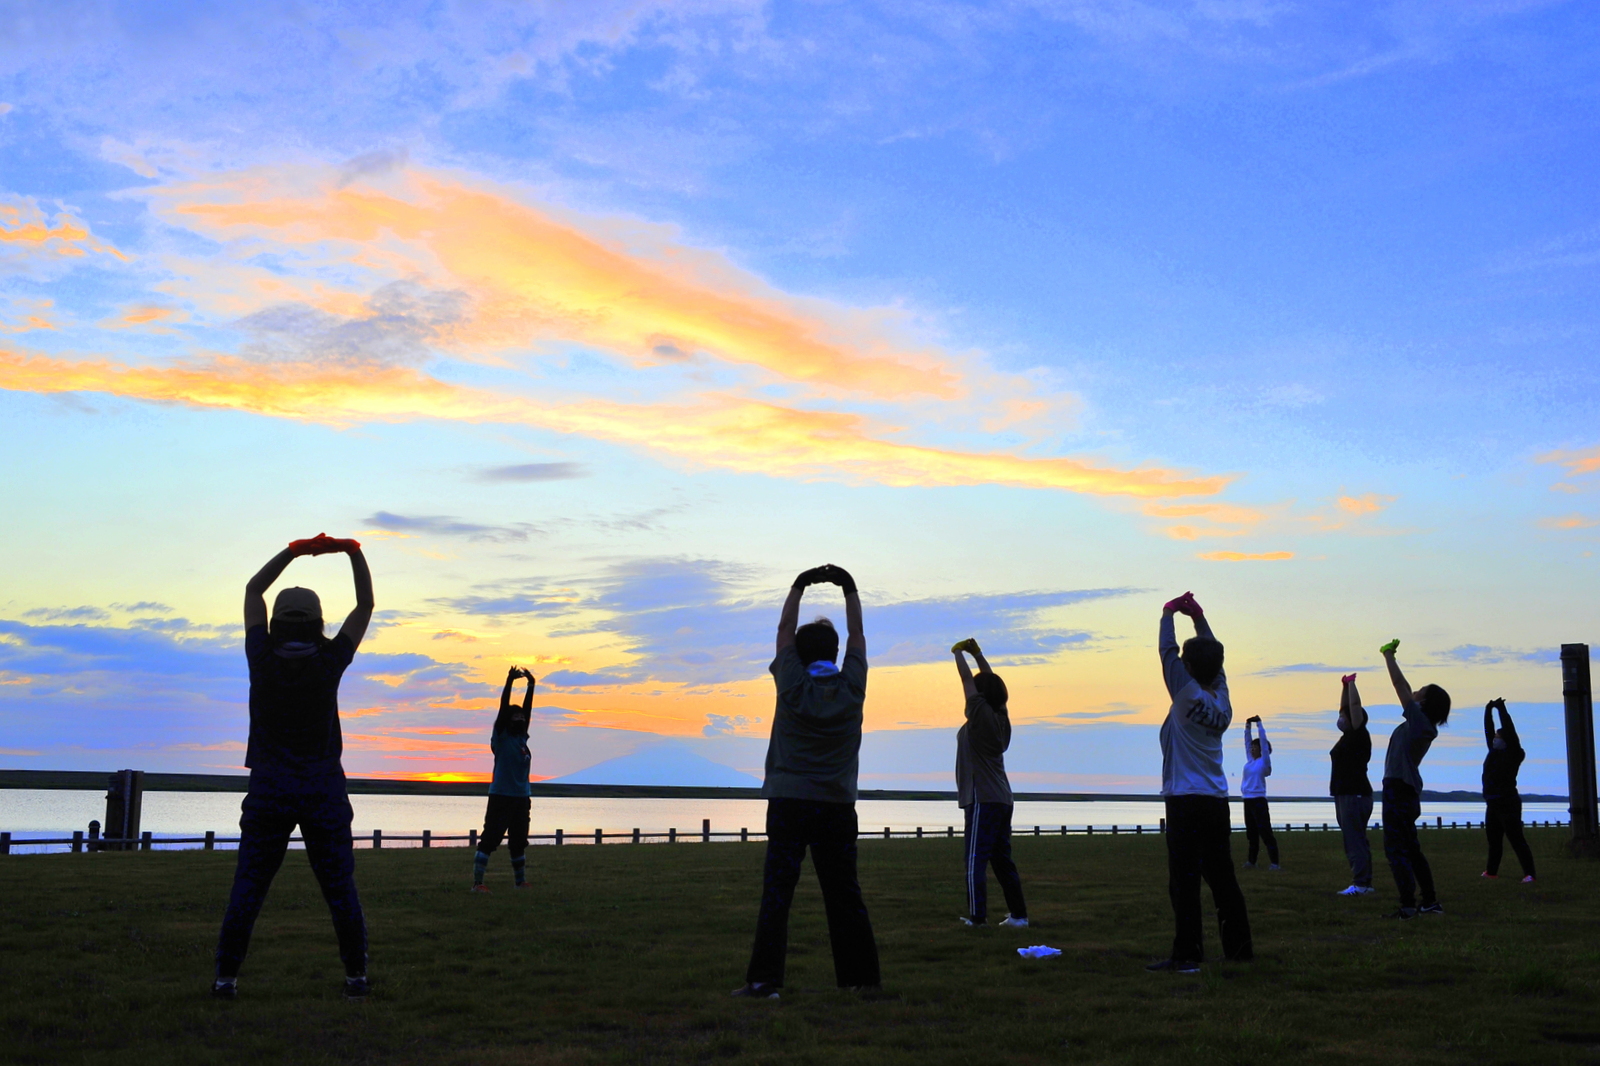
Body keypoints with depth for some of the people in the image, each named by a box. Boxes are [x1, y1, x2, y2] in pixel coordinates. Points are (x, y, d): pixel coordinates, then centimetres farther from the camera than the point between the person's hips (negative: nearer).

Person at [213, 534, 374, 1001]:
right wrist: (353, 552, 4)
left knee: (248, 886, 4)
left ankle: (226, 976, 1)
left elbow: (253, 590, 8)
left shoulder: (263, 660, -5)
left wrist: (294, 550, 7)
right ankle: (356, 975, 6)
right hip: (323, 791, 0)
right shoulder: (329, 663, -7)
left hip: (269, 791, 0)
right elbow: (366, 606, 4)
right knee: (340, 887, 5)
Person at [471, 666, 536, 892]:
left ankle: (521, 882, 23)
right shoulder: (501, 736, -3)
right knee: (489, 840, -9)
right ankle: (477, 882, -11)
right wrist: (509, 681, -16)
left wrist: (531, 685, 6)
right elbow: (504, 708, -11)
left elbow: (527, 708, 11)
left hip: (521, 797, 7)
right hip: (500, 796, -7)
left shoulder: (522, 736, 12)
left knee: (519, 842, 14)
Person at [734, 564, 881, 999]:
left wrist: (800, 586, 13)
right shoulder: (851, 688, 0)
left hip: (789, 803, -2)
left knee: (776, 893, -5)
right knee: (844, 895, 8)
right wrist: (850, 589, 18)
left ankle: (764, 978, -11)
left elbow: (784, 630, 7)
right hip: (838, 805, 2)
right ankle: (862, 976, 12)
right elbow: (858, 635, 12)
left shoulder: (793, 686, -4)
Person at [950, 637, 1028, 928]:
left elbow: (967, 679, -5)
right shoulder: (1001, 718, 10)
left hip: (982, 800, -9)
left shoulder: (981, 716, -10)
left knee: (976, 860, -8)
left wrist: (959, 653, 8)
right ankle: (1018, 914, 12)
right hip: (1002, 798, 9)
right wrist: (977, 654, 22)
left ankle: (977, 916, -11)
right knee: (1002, 860, 12)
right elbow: (991, 681, 20)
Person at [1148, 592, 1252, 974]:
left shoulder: (1189, 695, -11)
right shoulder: (1221, 699, 7)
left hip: (1187, 802, -7)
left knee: (1184, 879, -7)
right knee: (1222, 877, 13)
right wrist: (1199, 618, 22)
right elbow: (1213, 657, 20)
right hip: (1217, 800, 7)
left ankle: (1186, 954, -9)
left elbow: (1168, 652, -3)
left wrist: (1169, 614, 10)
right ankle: (1239, 946, 18)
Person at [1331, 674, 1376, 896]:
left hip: (1355, 796, -10)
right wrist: (1344, 685, 22)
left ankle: (1361, 884, -13)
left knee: (1355, 840, -12)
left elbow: (1355, 706, -15)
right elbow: (1346, 707, 24)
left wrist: (1351, 683, -7)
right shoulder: (1348, 736, 15)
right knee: (1354, 841, 10)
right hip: (1344, 794, 10)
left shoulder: (1359, 736, -9)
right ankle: (1364, 883, 13)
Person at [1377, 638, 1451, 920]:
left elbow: (1400, 686, -10)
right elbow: (1405, 689, 21)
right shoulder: (1423, 725, 11)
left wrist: (1389, 656, -1)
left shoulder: (1418, 721, -12)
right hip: (1406, 790, 10)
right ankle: (1430, 900, 19)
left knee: (1395, 849, -9)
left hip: (1399, 789, -10)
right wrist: (1390, 656, 24)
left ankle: (1408, 905, -12)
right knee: (1410, 848, 16)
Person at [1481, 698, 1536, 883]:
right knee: (1493, 840, 13)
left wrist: (1502, 709, -9)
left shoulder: (1513, 754, -5)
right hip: (1493, 804, 8)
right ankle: (1491, 871, 21)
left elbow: (1509, 731, -12)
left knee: (1516, 839, -12)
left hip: (1508, 804, -8)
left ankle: (1529, 873, -16)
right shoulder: (1494, 752, 13)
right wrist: (1488, 710, 12)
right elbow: (1488, 730, 16)